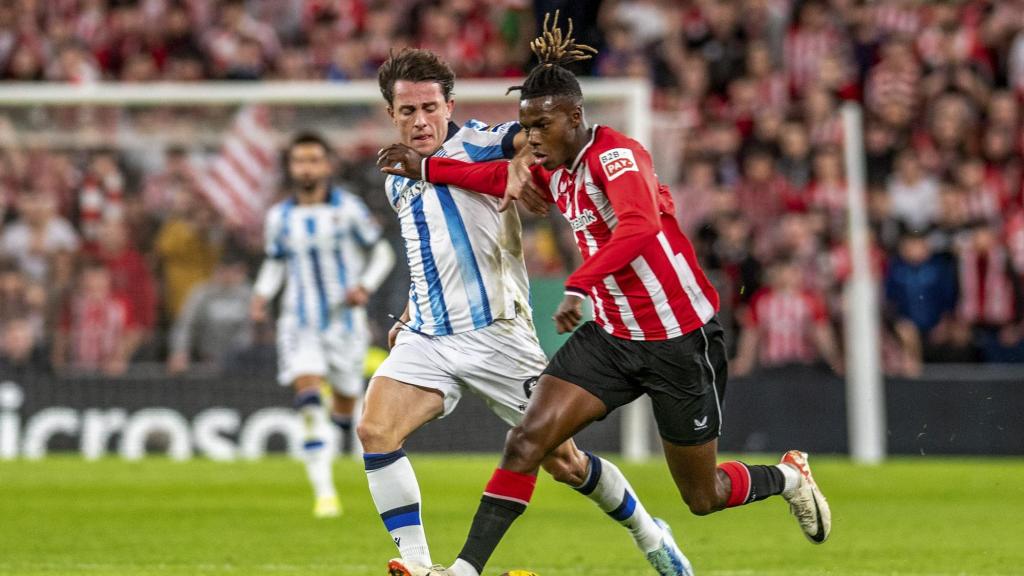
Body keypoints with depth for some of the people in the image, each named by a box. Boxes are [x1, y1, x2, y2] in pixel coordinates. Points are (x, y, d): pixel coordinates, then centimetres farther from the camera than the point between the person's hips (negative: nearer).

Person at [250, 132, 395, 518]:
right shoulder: (279, 217, 2)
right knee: (310, 404, -19)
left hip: (345, 322, 0)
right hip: (299, 324, 0)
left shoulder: (348, 208, -5)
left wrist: (365, 287, -14)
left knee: (343, 409, 11)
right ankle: (324, 493, -22)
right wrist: (262, 295, -2)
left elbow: (381, 254, 3)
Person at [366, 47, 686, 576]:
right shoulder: (398, 182, 15)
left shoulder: (476, 144, -5)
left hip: (496, 335, -5)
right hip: (428, 338, 5)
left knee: (564, 463, 2)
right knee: (375, 431, -20)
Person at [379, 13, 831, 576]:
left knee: (703, 497, 7)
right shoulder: (554, 173, 4)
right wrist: (424, 167, 14)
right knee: (527, 438, -13)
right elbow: (498, 176, 24)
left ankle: (788, 477, 38)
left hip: (681, 339, -7)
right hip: (612, 335, 7)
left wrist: (577, 287, -46)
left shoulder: (614, 154, -21)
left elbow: (640, 225, -39)